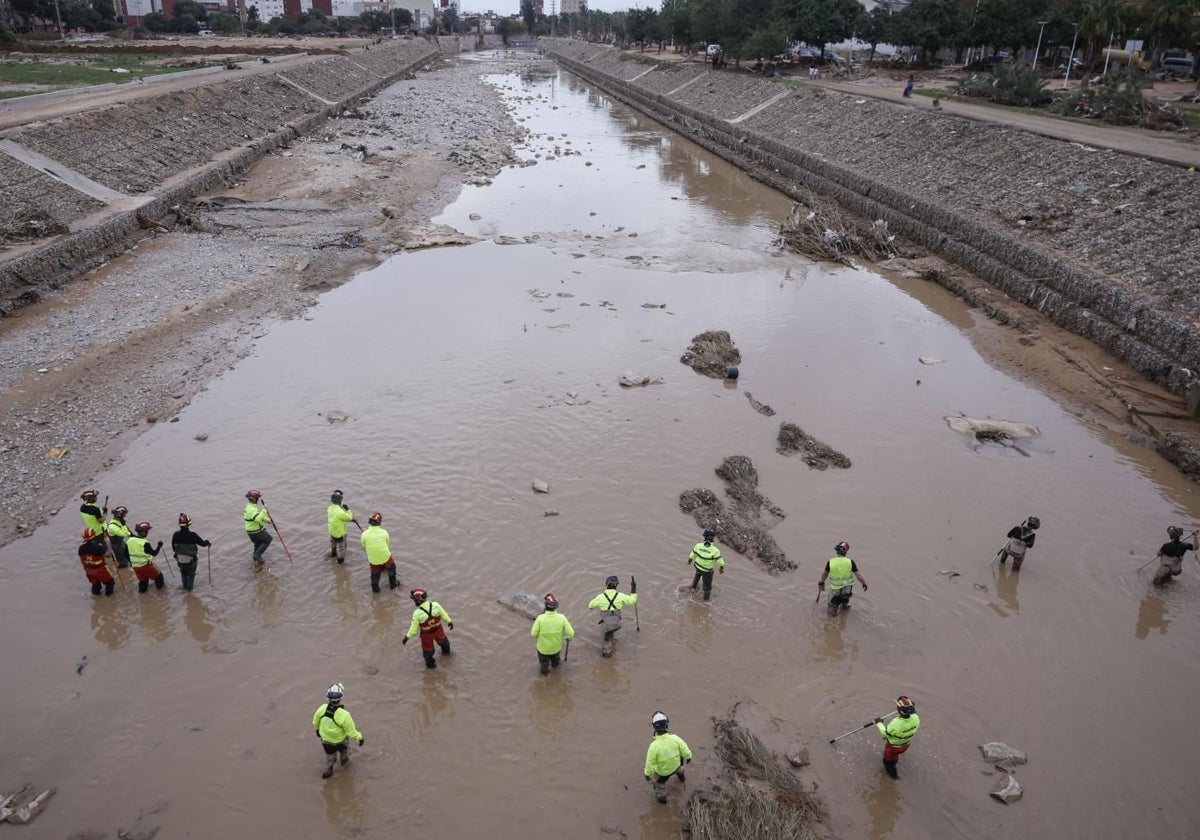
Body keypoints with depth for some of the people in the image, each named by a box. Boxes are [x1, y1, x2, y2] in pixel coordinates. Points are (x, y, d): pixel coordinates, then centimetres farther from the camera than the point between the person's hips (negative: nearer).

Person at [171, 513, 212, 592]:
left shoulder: (176, 535, -20)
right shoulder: (193, 536, -30)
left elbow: (173, 547, -5)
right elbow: (203, 543, -17)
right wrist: (207, 542, 6)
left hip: (180, 561, 3)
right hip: (192, 561, -2)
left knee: (183, 573, 33)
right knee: (190, 574, 27)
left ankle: (185, 586, 50)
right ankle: (189, 588, 44)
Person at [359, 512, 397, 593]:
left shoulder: (364, 534, -17)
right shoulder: (384, 532, -15)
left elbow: (364, 547, -1)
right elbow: (388, 545, -1)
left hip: (373, 559, 0)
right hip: (385, 556, 0)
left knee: (375, 573, 24)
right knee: (391, 568, 28)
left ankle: (375, 588, 40)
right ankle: (393, 584, 42)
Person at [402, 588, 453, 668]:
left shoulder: (417, 613, -32)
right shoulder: (435, 605, -25)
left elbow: (414, 628, -21)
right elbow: (443, 614, -8)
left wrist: (407, 637, -6)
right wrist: (449, 622, 9)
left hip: (426, 634, -3)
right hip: (438, 630, 3)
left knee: (427, 649, 25)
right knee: (442, 640, 35)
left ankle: (430, 663, 47)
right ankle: (446, 652, 63)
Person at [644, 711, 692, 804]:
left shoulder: (654, 746, -42)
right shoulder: (675, 738, -34)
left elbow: (650, 764, -28)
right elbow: (686, 752, -19)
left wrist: (647, 775, -7)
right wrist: (688, 758, 5)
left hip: (663, 770, -2)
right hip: (675, 764, 2)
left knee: (660, 781, 31)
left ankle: (662, 797, 57)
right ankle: (680, 774, 65)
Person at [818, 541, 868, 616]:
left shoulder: (830, 562, -15)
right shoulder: (850, 562, -17)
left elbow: (825, 574, 2)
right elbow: (858, 576, -10)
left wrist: (822, 582, 22)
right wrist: (864, 584, 9)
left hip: (835, 589, 1)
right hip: (848, 590, -1)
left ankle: (834, 607, 8)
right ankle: (845, 604, 43)